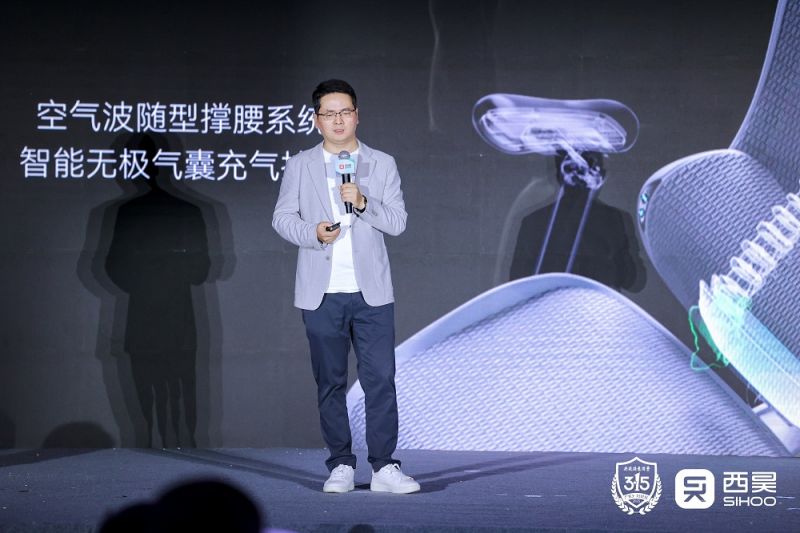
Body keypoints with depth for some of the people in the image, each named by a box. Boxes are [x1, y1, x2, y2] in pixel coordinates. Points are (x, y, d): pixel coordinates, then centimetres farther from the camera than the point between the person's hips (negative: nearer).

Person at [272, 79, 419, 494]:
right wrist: (313, 233, -15)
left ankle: (384, 467, -3)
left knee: (381, 378, -6)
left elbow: (398, 221, 2)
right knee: (330, 382, 5)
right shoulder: (299, 166, 9)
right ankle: (341, 466, 13)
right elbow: (282, 217, 4)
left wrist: (363, 203, -16)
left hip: (372, 292, 0)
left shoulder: (382, 165, 8)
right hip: (322, 293, 1)